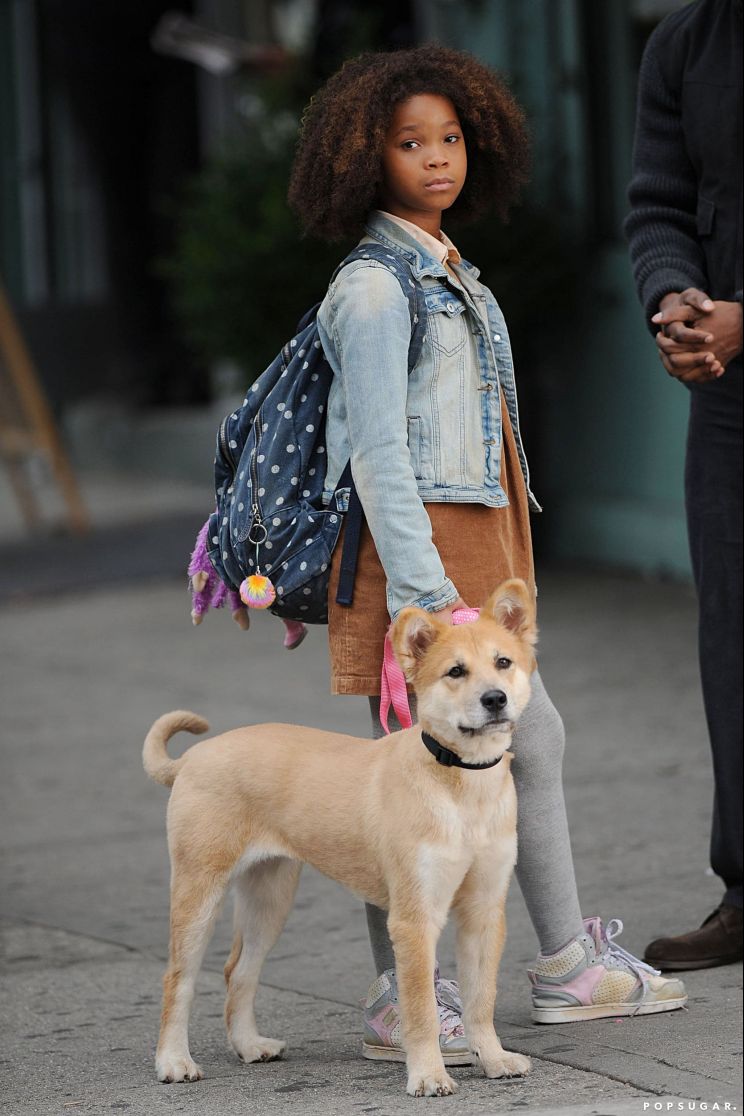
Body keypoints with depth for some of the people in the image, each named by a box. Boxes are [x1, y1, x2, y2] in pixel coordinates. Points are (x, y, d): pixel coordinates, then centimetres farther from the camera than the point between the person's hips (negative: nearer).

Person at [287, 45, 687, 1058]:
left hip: (474, 550, 10)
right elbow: (377, 450, -18)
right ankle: (401, 1002, 5)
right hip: (416, 549, -10)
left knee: (531, 744, 13)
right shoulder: (376, 285, -13)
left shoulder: (450, 275, 16)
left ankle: (568, 966, 21)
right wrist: (421, 590, -23)